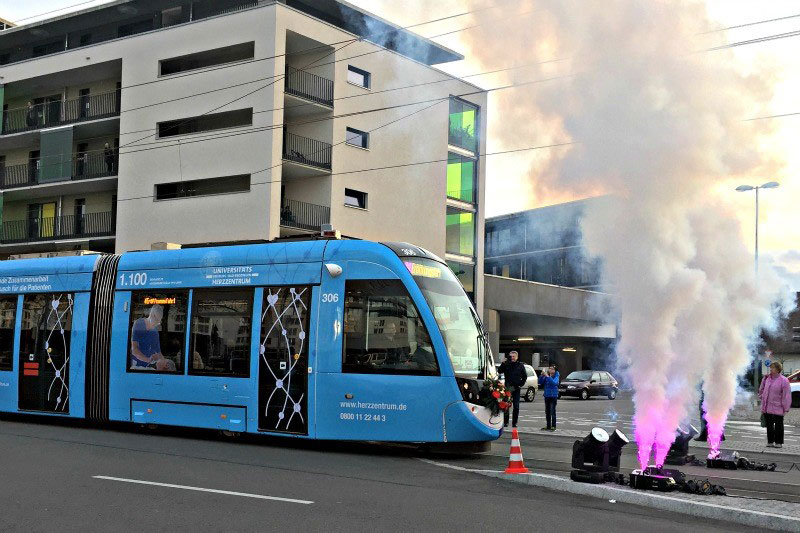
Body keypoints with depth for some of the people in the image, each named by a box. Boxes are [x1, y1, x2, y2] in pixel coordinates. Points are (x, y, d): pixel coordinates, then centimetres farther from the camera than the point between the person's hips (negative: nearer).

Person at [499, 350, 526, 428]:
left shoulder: (520, 365, 5)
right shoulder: (507, 364, 4)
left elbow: (525, 376, 10)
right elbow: (500, 371, -6)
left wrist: (521, 384, -1)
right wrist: (503, 363, -16)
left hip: (516, 388, 1)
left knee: (516, 407, 3)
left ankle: (514, 423, 9)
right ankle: (505, 422, 2)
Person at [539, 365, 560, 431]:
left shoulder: (556, 377, -8)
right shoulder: (546, 376, 6)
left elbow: (554, 383, -26)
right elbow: (540, 382, 5)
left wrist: (547, 376, -30)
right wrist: (542, 375, -9)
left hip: (553, 396, -6)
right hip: (547, 396, 6)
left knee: (552, 411, -8)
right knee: (547, 412, 11)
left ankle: (553, 426, -4)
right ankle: (548, 426, 20)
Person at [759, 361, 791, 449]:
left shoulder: (783, 380, -9)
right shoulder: (768, 379, 9)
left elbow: (786, 395, -10)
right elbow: (762, 389, 23)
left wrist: (786, 408, -12)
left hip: (777, 408, -6)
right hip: (767, 407, 6)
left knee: (778, 425, 3)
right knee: (769, 425, 10)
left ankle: (778, 442, 11)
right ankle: (770, 441, 18)